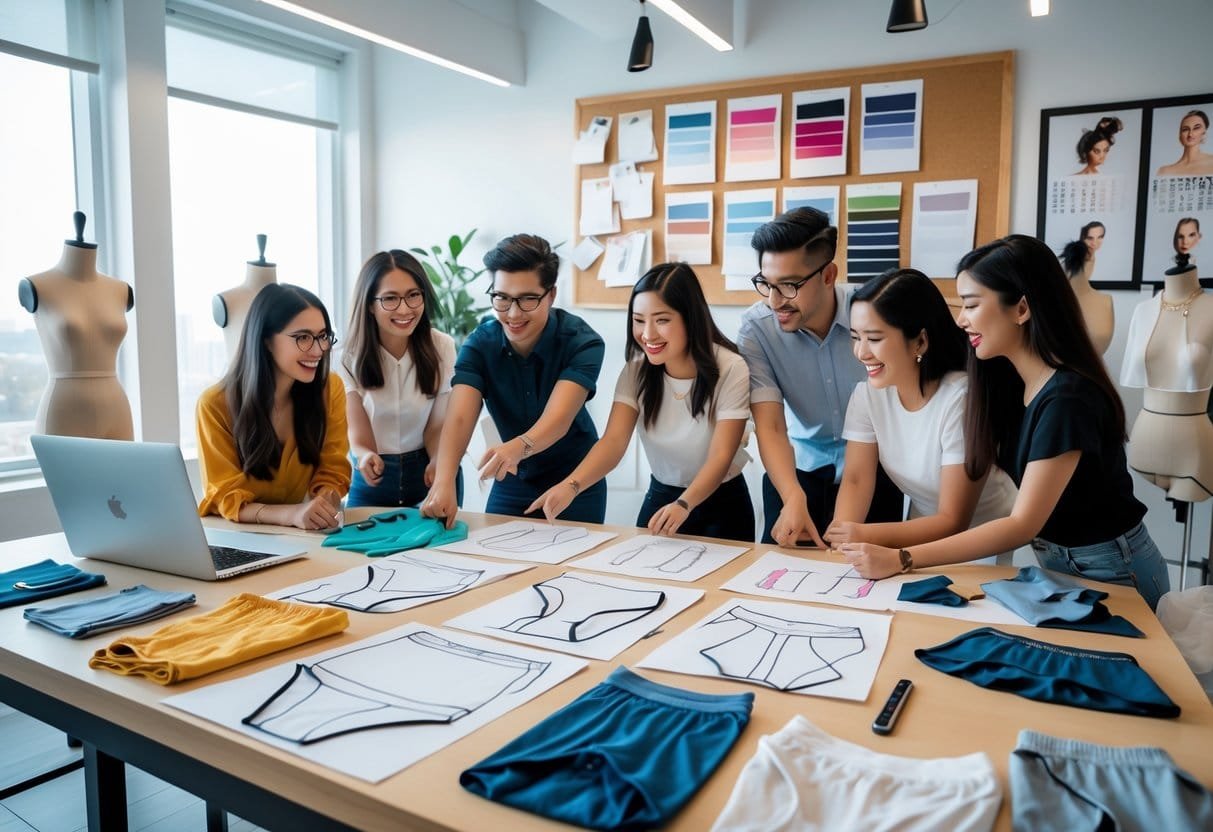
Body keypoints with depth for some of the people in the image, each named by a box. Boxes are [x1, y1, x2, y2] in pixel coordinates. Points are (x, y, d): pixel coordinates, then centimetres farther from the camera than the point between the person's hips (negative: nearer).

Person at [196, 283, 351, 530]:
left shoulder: (330, 389, -7)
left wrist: (324, 503, -25)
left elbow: (331, 475, -3)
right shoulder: (216, 404, -14)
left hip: (300, 535, 2)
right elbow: (227, 499, -13)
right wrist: (292, 513, -31)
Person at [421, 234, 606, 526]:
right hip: (510, 484, 3)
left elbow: (558, 418, -35)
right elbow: (459, 418, -27)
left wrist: (519, 447, -57)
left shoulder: (582, 342, -21)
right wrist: (444, 482, -45)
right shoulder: (479, 344, -14)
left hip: (575, 483, -2)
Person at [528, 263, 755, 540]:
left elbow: (721, 457, -26)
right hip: (661, 497, 3)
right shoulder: (637, 370, -11)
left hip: (722, 503, -3)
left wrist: (684, 505, -44)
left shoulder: (731, 370, -22)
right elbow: (614, 441, -21)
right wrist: (571, 485, -39)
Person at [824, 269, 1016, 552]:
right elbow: (855, 480, -9)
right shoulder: (867, 393, -9)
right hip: (921, 535, 4)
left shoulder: (962, 399, -23)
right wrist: (840, 536, -29)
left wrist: (865, 535, -34)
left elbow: (953, 522, -21)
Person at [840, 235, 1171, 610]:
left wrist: (901, 559, -30)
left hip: (1110, 573, -7)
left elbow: (1023, 525, -27)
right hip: (1057, 564, 7)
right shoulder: (1014, 381, -2)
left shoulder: (1067, 398, -27)